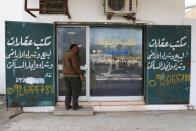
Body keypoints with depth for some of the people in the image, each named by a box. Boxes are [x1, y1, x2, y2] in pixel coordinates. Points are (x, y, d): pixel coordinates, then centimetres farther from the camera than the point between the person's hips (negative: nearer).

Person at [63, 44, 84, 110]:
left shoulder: (65, 55, 14)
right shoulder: (73, 55, -13)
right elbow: (75, 66, -19)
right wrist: (81, 74, -15)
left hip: (66, 75, 8)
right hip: (74, 75, -8)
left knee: (68, 91, 11)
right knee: (76, 91, 0)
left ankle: (67, 105, 13)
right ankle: (75, 106, 3)